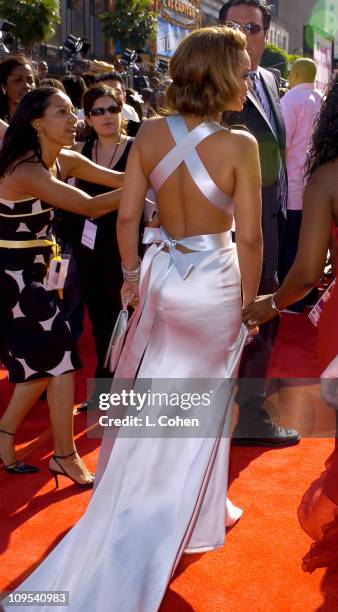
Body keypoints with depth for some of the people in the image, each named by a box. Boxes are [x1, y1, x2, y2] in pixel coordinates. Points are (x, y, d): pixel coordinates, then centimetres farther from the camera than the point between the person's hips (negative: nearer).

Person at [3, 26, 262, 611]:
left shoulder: (149, 133, -7)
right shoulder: (239, 145, -20)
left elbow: (127, 215, -3)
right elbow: (250, 237, -17)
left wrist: (131, 274, 12)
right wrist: (249, 300, -3)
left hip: (161, 274, 4)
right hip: (212, 284, -4)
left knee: (152, 408, 22)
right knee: (198, 411, 14)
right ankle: (191, 514, 34)